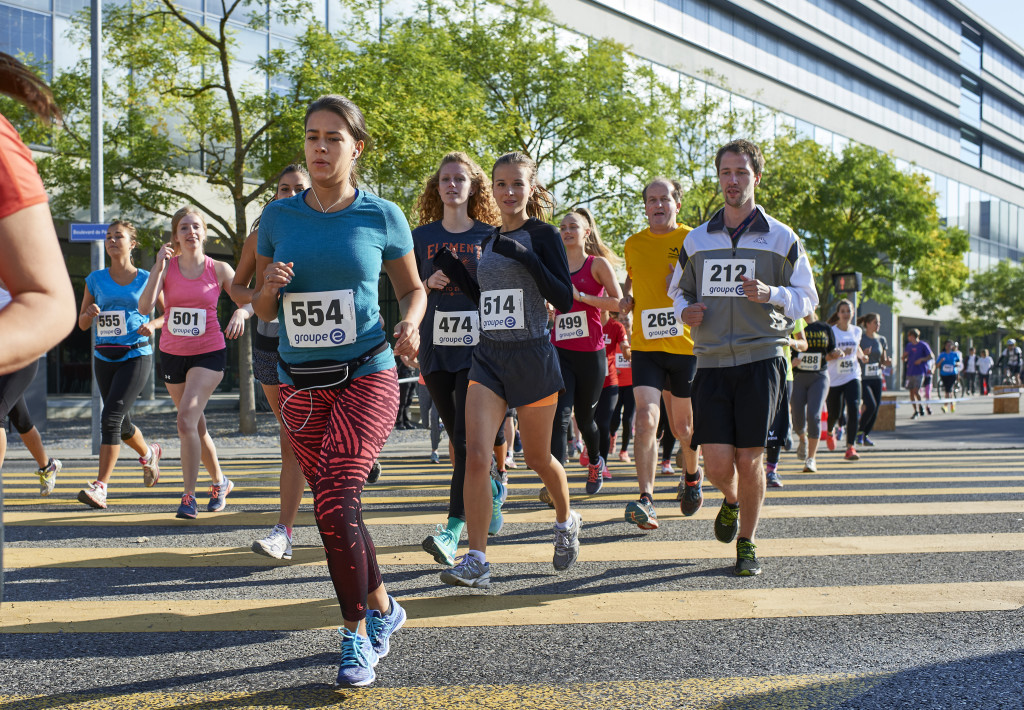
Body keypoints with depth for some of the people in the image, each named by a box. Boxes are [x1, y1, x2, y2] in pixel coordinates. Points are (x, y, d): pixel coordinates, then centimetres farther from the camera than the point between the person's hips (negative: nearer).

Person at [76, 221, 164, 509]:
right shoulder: (96, 279, 9)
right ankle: (149, 453, 46)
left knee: (110, 417, -18)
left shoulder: (147, 279, 2)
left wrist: (153, 324, -10)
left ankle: (100, 486, -17)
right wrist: (90, 313, -10)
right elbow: (82, 323, 12)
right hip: (104, 357, 4)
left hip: (136, 356, -4)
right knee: (122, 423, 15)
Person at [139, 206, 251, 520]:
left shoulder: (219, 269, -3)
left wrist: (240, 313, -21)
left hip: (208, 354, -3)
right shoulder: (166, 267, -1)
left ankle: (189, 497, -15)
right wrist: (158, 268, -19)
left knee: (186, 420, -20)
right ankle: (220, 482, 35)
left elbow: (248, 302, 2)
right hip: (172, 354, 3)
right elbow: (144, 307, -12)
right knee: (196, 427, 13)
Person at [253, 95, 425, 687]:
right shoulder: (279, 216, 5)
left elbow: (413, 289, 11)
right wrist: (270, 286, -11)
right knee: (334, 509, 10)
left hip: (367, 377, -4)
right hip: (301, 386, 4)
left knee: (335, 502, -18)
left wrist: (410, 325, -11)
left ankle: (357, 635, -2)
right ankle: (384, 609, 32)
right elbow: (264, 310, 12)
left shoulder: (382, 216, -1)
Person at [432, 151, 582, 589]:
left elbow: (565, 300, -12)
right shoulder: (489, 240, 12)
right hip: (488, 357, 4)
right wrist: (451, 268, 9)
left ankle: (566, 521, 41)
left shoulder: (542, 235, -5)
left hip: (533, 356, -4)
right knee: (476, 456, -11)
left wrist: (525, 257, -21)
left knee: (537, 457, 11)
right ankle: (476, 561, -8)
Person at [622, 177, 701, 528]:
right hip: (645, 345, 1)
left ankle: (692, 474, 43)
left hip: (685, 345, -1)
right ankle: (646, 500, -21)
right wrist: (626, 298, 7)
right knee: (646, 417, -18)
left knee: (683, 426, 11)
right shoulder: (633, 244, 8)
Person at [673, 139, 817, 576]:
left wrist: (770, 294, -14)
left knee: (749, 459, -4)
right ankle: (731, 501, 30)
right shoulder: (697, 240, 13)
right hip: (711, 363, 2)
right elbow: (679, 290, 24)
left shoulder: (781, 239, 6)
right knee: (717, 463, -6)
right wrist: (684, 310, 0)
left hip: (761, 359, -2)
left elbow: (806, 298, 6)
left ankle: (747, 543, 15)